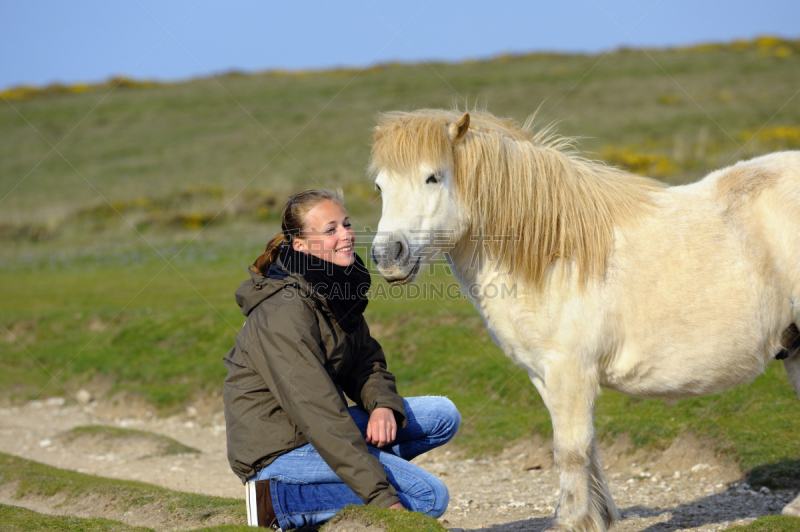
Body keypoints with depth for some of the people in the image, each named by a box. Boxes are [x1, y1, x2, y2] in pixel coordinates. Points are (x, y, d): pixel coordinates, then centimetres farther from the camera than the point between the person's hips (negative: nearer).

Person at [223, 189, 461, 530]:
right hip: (276, 449, -9)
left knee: (443, 415, 6)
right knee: (429, 496, -14)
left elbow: (367, 363, 13)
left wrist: (383, 405, -12)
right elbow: (318, 414, -27)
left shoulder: (335, 291, 6)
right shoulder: (285, 312, -23)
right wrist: (381, 496, -29)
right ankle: (284, 504, -8)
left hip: (318, 433, 9)